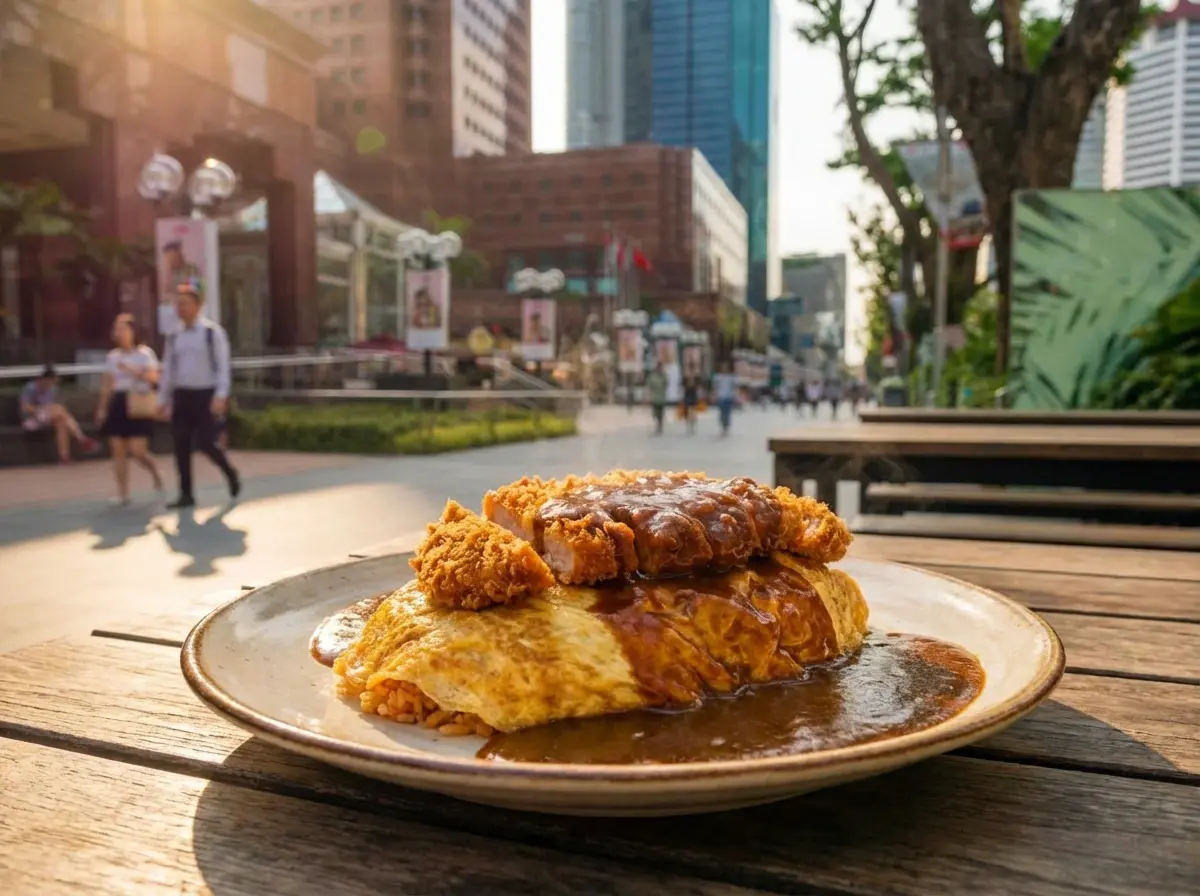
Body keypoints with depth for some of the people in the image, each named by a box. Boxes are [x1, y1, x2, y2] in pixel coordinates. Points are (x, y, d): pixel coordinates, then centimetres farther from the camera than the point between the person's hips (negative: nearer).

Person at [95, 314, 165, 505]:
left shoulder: (145, 352, -2)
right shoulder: (112, 356, 12)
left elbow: (154, 377, -14)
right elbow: (107, 385, 14)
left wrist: (131, 371, -25)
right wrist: (102, 408, 10)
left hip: (138, 406, -5)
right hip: (117, 404, 5)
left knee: (138, 451, -9)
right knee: (118, 450, 2)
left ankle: (157, 477, 20)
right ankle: (122, 493, 8)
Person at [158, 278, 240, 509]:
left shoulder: (213, 331, -7)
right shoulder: (174, 335, 9)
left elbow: (223, 366, -11)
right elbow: (168, 368, 14)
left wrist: (221, 396, -19)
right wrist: (163, 399, 11)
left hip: (206, 394, -5)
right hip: (181, 395, 6)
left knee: (204, 442, -9)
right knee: (181, 446, 3)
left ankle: (231, 473, 19)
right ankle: (186, 495, 11)